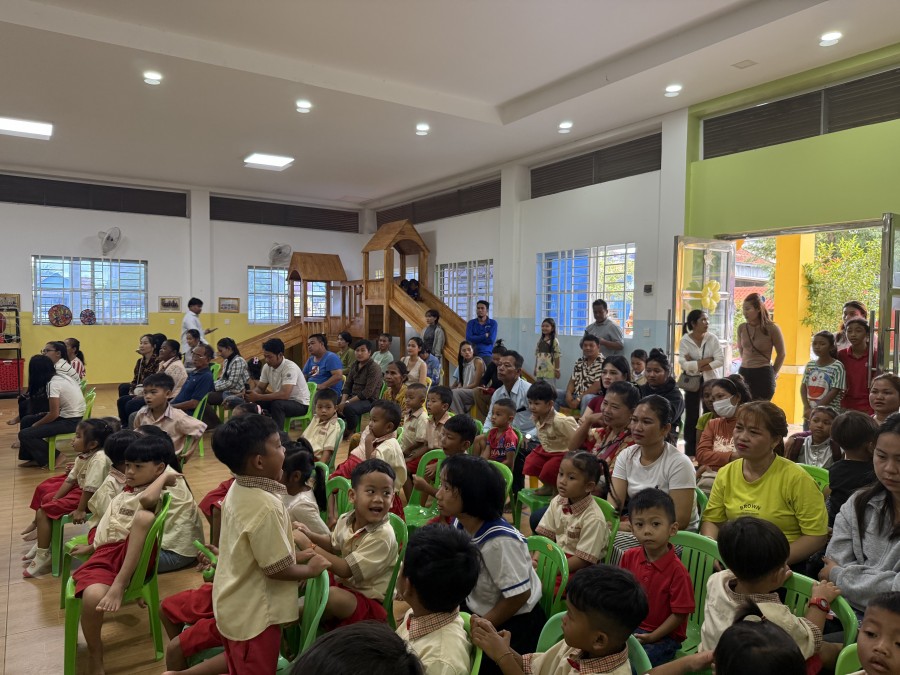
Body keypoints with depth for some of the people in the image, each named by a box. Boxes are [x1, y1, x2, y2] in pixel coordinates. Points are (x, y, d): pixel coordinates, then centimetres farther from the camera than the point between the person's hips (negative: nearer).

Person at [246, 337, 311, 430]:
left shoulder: (290, 367, -26)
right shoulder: (267, 367, -3)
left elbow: (284, 394, -35)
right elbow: (260, 388, 5)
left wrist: (258, 397, -35)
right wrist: (251, 393, -19)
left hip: (299, 403, -7)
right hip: (281, 400, 7)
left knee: (277, 404, -34)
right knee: (254, 402, -10)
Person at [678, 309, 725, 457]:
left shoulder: (712, 338, -5)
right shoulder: (685, 341, -8)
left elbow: (720, 360, -13)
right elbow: (683, 364, -18)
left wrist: (696, 365, -17)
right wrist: (707, 360, -19)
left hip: (710, 381, 1)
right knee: (691, 417, 5)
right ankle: (690, 452, 15)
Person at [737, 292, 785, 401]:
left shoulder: (771, 328, -8)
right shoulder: (741, 328, 2)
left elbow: (781, 354, 4)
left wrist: (773, 373, 11)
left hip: (763, 374, -4)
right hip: (744, 373, 4)